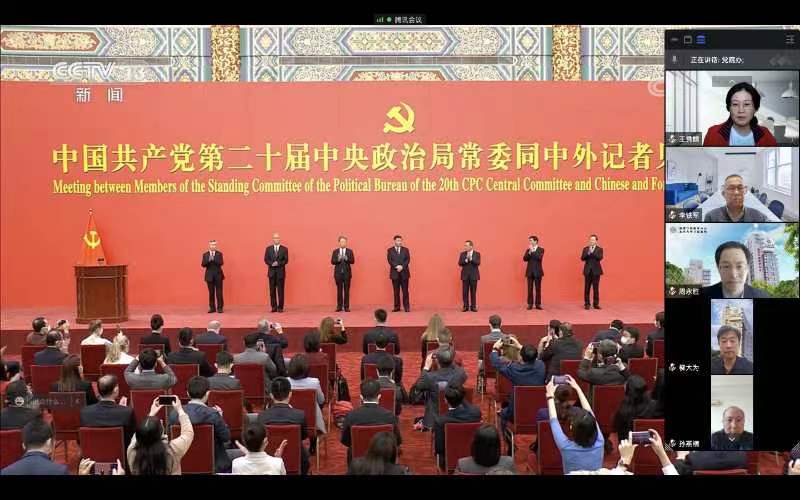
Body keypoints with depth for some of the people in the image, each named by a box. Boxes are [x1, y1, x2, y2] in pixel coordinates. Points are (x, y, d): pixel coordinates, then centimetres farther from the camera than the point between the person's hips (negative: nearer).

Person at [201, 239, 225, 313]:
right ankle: (212, 308, 9)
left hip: (218, 275, -1)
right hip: (209, 275, 1)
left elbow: (221, 263, -12)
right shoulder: (205, 254, 4)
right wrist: (208, 260, -23)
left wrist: (213, 259, -26)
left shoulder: (219, 254, 1)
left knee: (219, 292, -1)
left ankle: (220, 308, 3)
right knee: (211, 292, 4)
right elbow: (203, 264, -5)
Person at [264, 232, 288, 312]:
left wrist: (278, 263, -17)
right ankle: (274, 307, 6)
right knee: (272, 290, 1)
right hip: (271, 271, 2)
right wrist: (272, 264, -14)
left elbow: (286, 260, -2)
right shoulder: (268, 248, 9)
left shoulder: (284, 249, 4)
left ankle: (280, 307, 1)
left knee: (280, 290, -3)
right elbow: (266, 260, 3)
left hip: (281, 272, -2)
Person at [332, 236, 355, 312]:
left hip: (347, 273, 0)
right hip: (338, 273, 0)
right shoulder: (335, 251, 6)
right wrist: (338, 259, -19)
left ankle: (346, 306, 4)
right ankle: (339, 306, 7)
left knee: (347, 290, 0)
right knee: (339, 290, 2)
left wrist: (347, 259, -21)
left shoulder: (350, 251, 5)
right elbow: (332, 262, 0)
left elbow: (353, 261, -3)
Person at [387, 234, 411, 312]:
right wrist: (396, 266, -17)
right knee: (396, 291, 2)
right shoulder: (390, 250, 7)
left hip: (404, 272, 0)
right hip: (394, 273, 0)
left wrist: (402, 266, -15)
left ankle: (406, 307, 1)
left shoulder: (405, 250, 11)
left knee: (405, 291, -1)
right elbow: (390, 260, -4)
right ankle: (397, 307, 6)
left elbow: (408, 260, 0)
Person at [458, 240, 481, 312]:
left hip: (474, 275, -2)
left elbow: (478, 263, -12)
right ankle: (466, 306, 7)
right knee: (465, 292, 1)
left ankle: (473, 306, 9)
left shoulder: (477, 254, 0)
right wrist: (466, 260, -19)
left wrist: (471, 258, -23)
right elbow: (460, 263, -3)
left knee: (473, 292, 2)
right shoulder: (462, 254, 6)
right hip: (465, 275, 2)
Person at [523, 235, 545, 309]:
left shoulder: (541, 249, 1)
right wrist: (529, 252, -15)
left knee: (538, 288, 1)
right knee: (530, 289, 2)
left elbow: (539, 257, -17)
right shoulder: (528, 250, 10)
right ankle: (530, 304, 6)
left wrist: (533, 251, -19)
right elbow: (524, 259, -2)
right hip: (530, 272, 2)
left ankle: (538, 304, 7)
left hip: (538, 272, -2)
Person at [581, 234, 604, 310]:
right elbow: (582, 258, -2)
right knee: (587, 288, 0)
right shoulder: (585, 249, 8)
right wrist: (588, 253, -17)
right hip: (587, 271, 1)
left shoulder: (599, 249, 3)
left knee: (596, 288, -1)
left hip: (596, 271, -1)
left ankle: (596, 304, 6)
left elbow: (600, 258, -13)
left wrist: (592, 252, -20)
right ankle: (586, 304, 5)